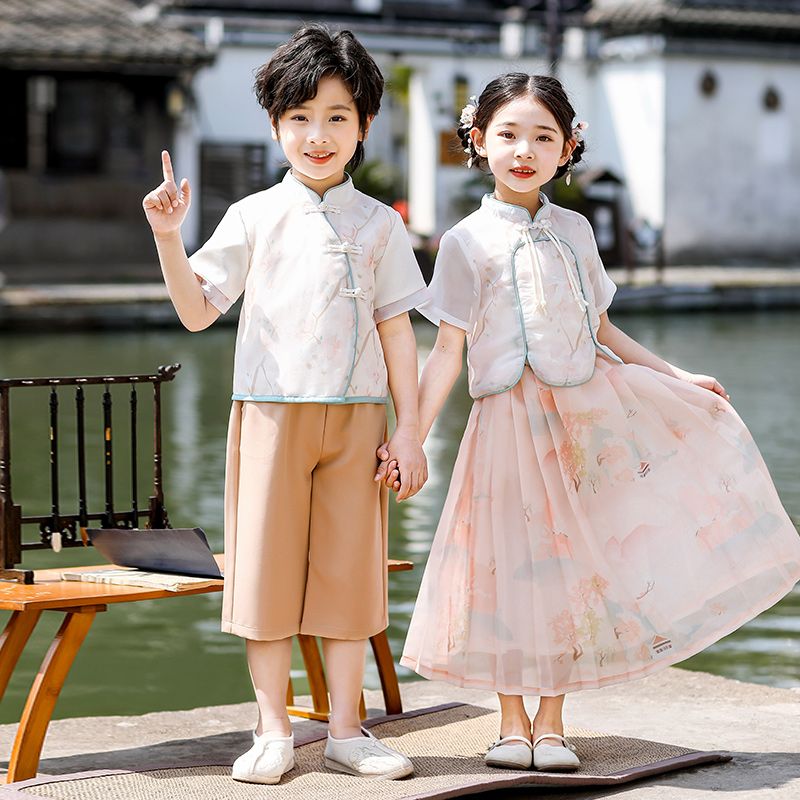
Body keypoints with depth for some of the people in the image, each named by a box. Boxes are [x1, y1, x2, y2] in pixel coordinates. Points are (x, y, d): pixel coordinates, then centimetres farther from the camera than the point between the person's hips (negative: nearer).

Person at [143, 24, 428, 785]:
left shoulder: (379, 224, 7)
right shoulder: (254, 216, 4)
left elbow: (395, 327, 6)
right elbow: (198, 311, 3)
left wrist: (408, 429, 1)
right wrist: (168, 239, -11)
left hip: (356, 416, 1)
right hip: (272, 412, -1)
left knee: (347, 570, 5)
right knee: (266, 568, 1)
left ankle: (346, 729, 15)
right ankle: (272, 731, 11)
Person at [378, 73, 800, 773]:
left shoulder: (573, 231, 8)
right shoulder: (468, 242, -4)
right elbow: (448, 351, -5)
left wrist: (677, 375, 17)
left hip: (590, 408, 4)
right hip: (514, 419, -4)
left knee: (568, 560, 6)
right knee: (516, 564, 2)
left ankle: (551, 723, 18)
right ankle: (514, 722, 19)